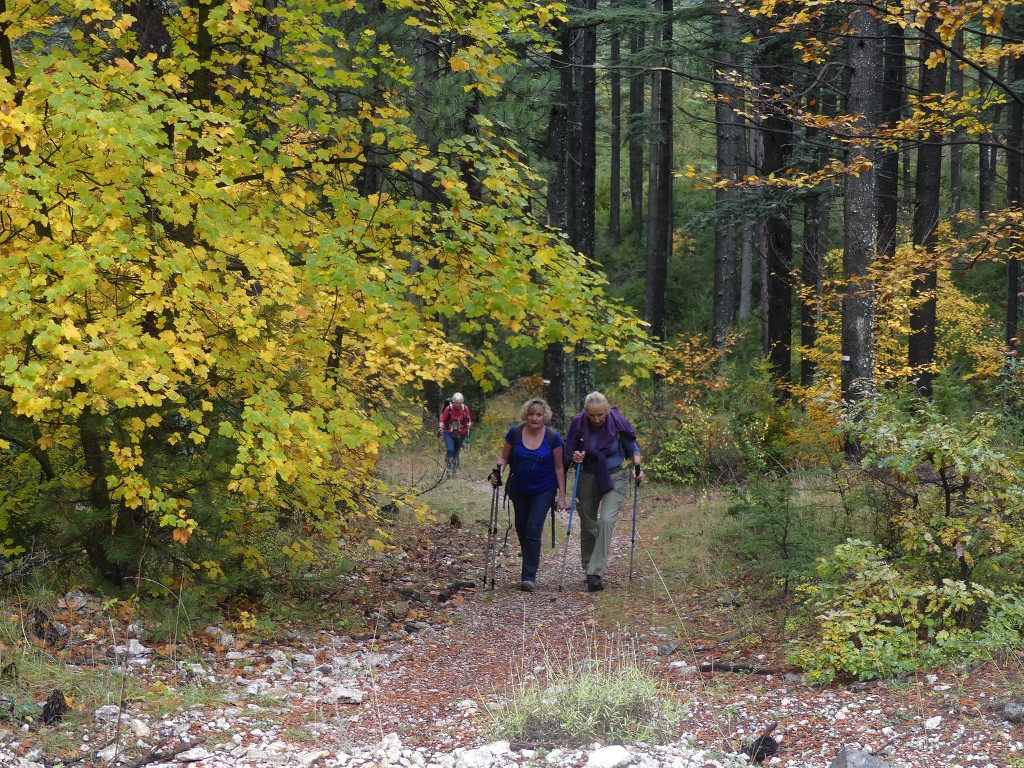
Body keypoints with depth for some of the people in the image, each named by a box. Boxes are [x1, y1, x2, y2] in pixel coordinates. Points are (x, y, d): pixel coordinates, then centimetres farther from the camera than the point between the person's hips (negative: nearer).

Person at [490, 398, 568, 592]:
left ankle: (529, 576, -11)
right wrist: (498, 472, -20)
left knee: (533, 529, -13)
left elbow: (558, 467, -5)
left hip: (543, 490, -3)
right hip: (519, 490, 3)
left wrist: (562, 495, -6)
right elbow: (504, 457, 1)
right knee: (521, 529, 12)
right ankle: (530, 566, 33)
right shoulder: (515, 433, -10)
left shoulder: (553, 437, -12)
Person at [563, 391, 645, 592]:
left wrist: (637, 467, -14)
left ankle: (595, 573, -22)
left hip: (615, 477, -2)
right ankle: (589, 568, 29)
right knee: (588, 525, 10)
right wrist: (574, 457, -20)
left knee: (607, 520, -20)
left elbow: (632, 447, 2)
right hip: (588, 477, 2)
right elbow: (569, 451, 2)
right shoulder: (578, 423, -12)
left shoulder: (618, 422, -15)